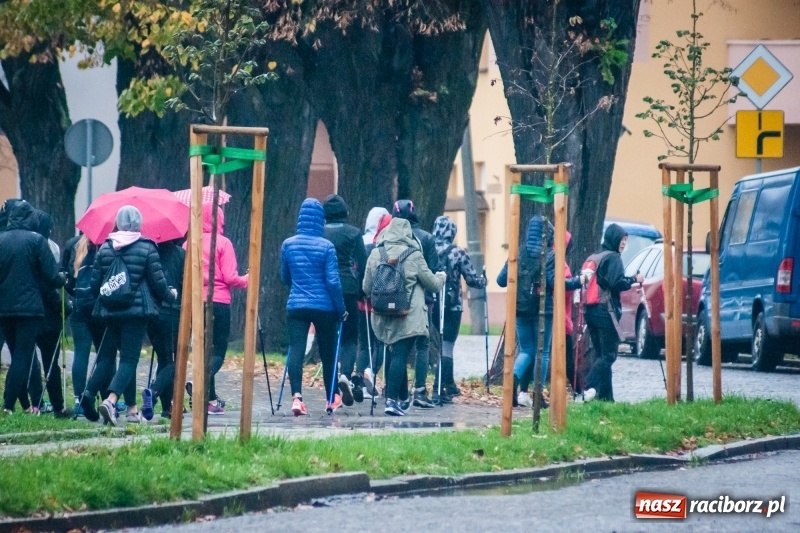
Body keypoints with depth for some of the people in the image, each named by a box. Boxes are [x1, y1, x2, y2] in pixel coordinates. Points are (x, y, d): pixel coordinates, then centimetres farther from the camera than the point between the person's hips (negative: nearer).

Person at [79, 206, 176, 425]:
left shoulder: (104, 248, 5)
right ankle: (111, 400, -25)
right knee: (129, 359, -4)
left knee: (106, 356, 14)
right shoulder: (146, 248, -5)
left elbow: (95, 284, 8)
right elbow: (158, 283, -3)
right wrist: (170, 295, 18)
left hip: (110, 311, 4)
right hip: (137, 310, -4)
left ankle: (90, 392, -10)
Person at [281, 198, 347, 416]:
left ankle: (296, 396, -25)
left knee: (296, 350, -6)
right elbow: (332, 281, -10)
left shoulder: (288, 245, 2)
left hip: (296, 306, 1)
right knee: (327, 352, 14)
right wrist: (341, 309, 0)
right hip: (324, 307, -1)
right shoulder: (326, 246, -9)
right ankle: (332, 399, 26)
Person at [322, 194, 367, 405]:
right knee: (350, 336, 5)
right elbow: (362, 265, -1)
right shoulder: (353, 234, 1)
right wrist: (362, 291, 7)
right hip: (348, 290, -2)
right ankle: (346, 373, -19)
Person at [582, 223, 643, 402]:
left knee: (600, 354, 10)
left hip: (590, 311, 8)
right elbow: (617, 283, -18)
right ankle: (590, 387, -27)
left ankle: (605, 396, 6)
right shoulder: (614, 258, -6)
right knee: (608, 355, -9)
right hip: (606, 311, -8)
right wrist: (634, 280, -4)